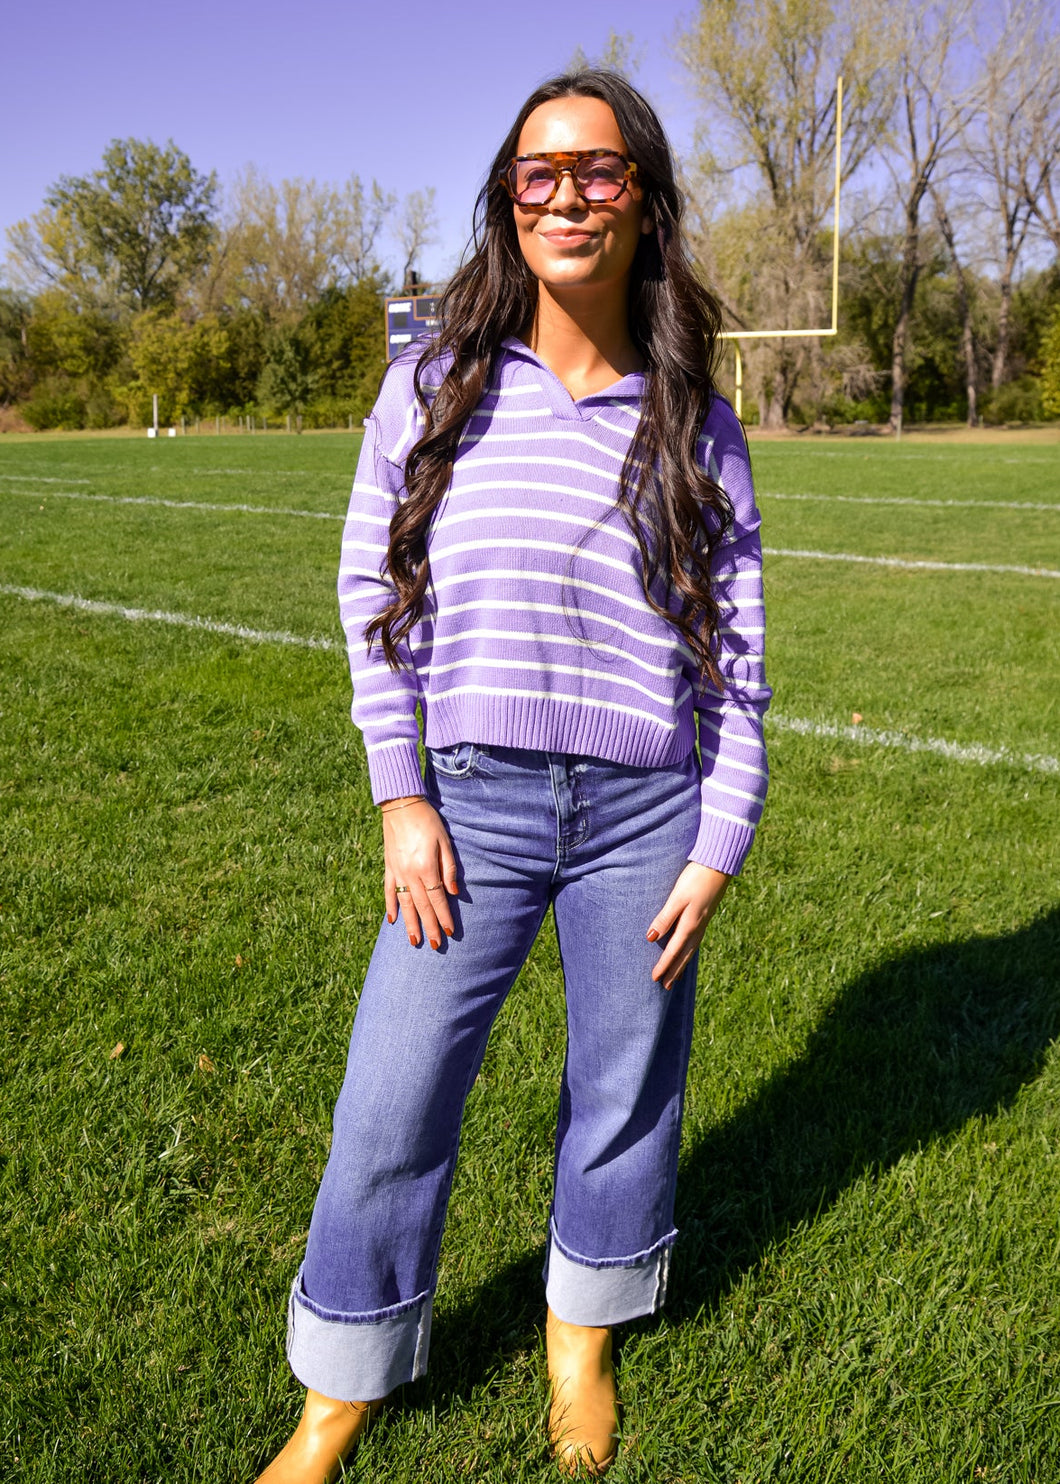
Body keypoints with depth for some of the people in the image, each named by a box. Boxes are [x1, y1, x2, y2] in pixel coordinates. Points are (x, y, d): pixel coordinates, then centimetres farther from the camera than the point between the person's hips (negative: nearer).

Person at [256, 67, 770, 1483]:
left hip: (646, 812, 1)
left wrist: (717, 850, -1)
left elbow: (738, 649, 4)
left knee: (624, 1095, 14)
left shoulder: (694, 424, 2)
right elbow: (373, 590, 3)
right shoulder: (433, 385, 1)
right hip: (473, 805, 0)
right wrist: (401, 800, -4)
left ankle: (582, 1339, 42)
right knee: (390, 1110, 5)